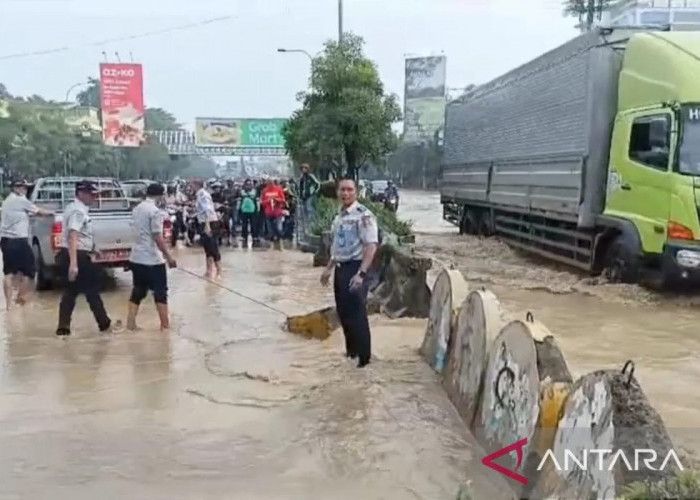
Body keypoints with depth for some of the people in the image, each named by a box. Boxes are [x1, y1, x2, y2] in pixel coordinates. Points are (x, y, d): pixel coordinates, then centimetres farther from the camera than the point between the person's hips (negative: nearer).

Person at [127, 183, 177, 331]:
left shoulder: (137, 209, 10)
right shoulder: (155, 211, -15)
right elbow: (157, 237, -20)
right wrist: (168, 256, -16)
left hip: (136, 257, 8)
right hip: (153, 259, -7)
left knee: (138, 291, 13)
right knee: (160, 292, 3)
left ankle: (130, 323, 12)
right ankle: (165, 324, 8)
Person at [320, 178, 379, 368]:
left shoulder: (363, 216, -15)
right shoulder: (339, 216, 12)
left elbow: (371, 246, -21)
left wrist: (361, 273, -28)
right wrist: (329, 268, 22)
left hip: (354, 268, -8)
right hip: (340, 268, 9)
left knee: (357, 314, -4)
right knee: (343, 312, 16)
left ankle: (364, 357, 8)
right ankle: (351, 351, 31)